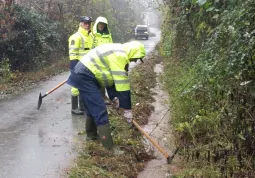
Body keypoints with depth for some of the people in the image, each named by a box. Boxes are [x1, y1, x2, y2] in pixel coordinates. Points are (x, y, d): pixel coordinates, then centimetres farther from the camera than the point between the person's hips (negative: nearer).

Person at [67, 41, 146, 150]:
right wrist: (127, 109, -14)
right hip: (84, 76, -11)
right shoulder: (120, 56, -18)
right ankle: (109, 148, -9)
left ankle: (91, 134, 41)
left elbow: (112, 77, 19)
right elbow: (122, 83, -19)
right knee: (100, 111, -11)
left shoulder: (118, 53, 15)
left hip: (84, 74, 11)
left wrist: (114, 97, 9)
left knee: (93, 107, 23)